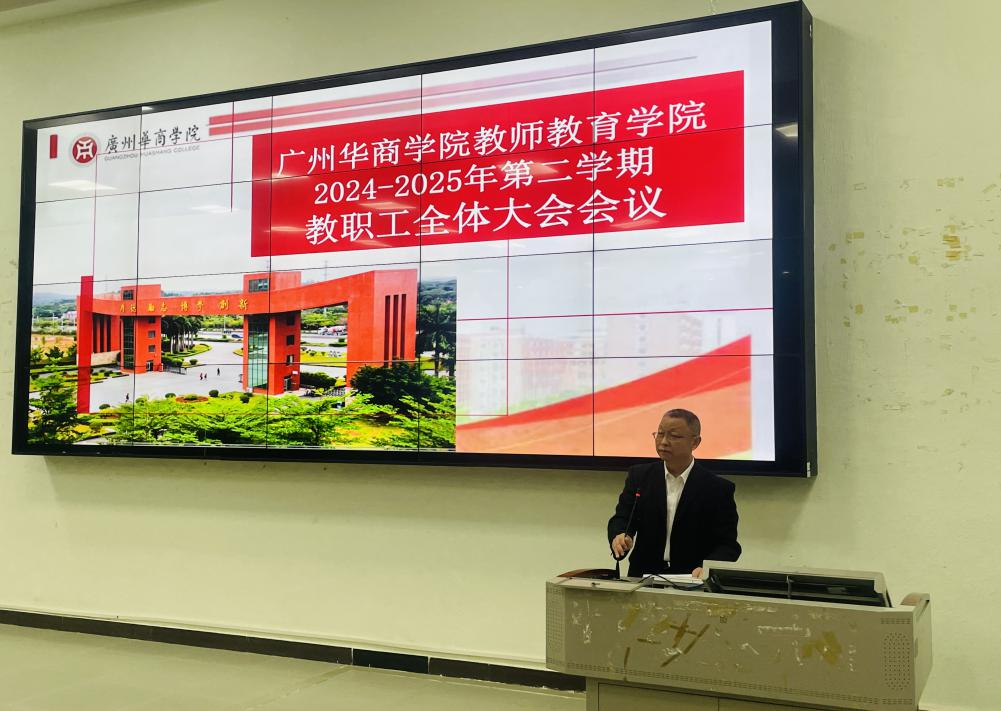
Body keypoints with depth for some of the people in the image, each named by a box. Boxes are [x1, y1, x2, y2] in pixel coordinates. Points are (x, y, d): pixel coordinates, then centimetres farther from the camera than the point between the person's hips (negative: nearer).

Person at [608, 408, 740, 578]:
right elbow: (622, 518, 4)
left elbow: (728, 545, -2)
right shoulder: (639, 476, 10)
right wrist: (619, 536, -19)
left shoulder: (718, 488, 0)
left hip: (691, 584, -2)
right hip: (643, 580, 2)